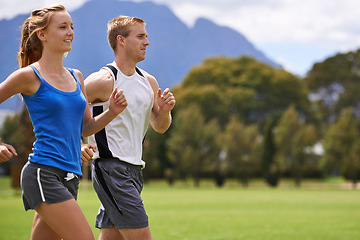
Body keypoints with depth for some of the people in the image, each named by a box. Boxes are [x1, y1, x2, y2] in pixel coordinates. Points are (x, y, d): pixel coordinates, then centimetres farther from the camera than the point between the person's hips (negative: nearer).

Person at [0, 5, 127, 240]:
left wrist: (112, 112, 4)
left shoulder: (76, 77, 15)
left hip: (69, 177, 7)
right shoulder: (29, 76, -5)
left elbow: (86, 127, 21)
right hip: (43, 174, -7)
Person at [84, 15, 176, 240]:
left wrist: (165, 111, 0)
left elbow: (160, 127, 21)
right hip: (111, 169, -8)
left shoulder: (149, 82, 13)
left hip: (134, 169, 8)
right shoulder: (104, 80, -11)